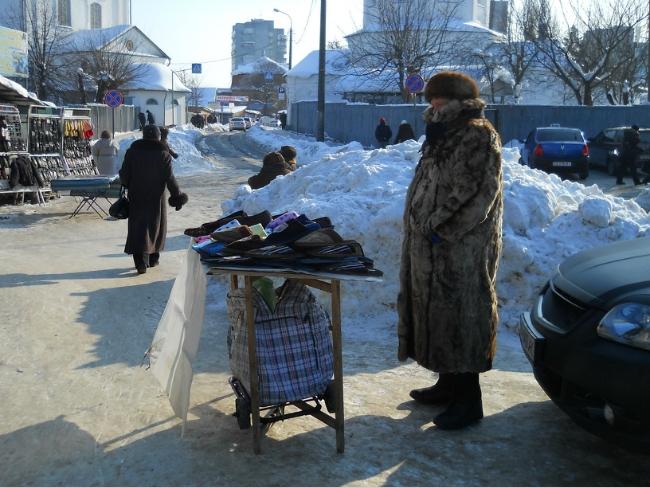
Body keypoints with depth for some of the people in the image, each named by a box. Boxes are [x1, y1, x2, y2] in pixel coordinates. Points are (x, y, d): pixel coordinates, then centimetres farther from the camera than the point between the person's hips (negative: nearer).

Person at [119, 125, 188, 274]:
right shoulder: (163, 154, -6)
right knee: (156, 225, 15)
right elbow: (170, 178, -9)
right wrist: (177, 196, -1)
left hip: (136, 196, 0)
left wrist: (128, 186, 19)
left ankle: (141, 262, -13)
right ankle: (153, 258, 23)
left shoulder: (132, 152, -2)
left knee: (138, 228, 0)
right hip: (156, 197, 0)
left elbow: (124, 174, 0)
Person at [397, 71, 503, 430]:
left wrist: (440, 230, -20)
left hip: (462, 251, -10)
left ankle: (468, 400, 6)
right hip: (431, 251, 10)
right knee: (437, 313, 16)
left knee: (459, 316, -4)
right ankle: (448, 384, 30)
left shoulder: (478, 137, -13)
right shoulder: (446, 136, 18)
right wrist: (425, 226, 12)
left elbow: (475, 197, -21)